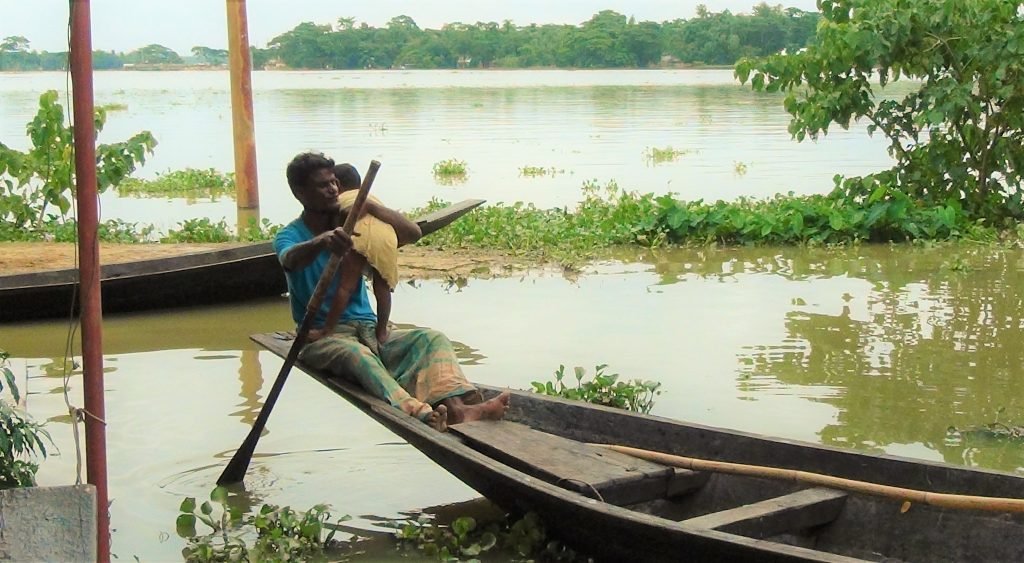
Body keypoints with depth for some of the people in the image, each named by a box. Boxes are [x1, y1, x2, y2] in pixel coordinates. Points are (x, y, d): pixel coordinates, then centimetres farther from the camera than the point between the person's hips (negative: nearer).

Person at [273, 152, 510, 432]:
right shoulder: (290, 235, 2)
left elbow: (412, 233, 7)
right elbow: (292, 258, -26)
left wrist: (369, 206, -5)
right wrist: (322, 241, -48)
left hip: (369, 329, 5)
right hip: (322, 336, -5)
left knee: (432, 338, -20)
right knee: (355, 354, -38)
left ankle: (455, 407, -48)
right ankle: (423, 416, -63)